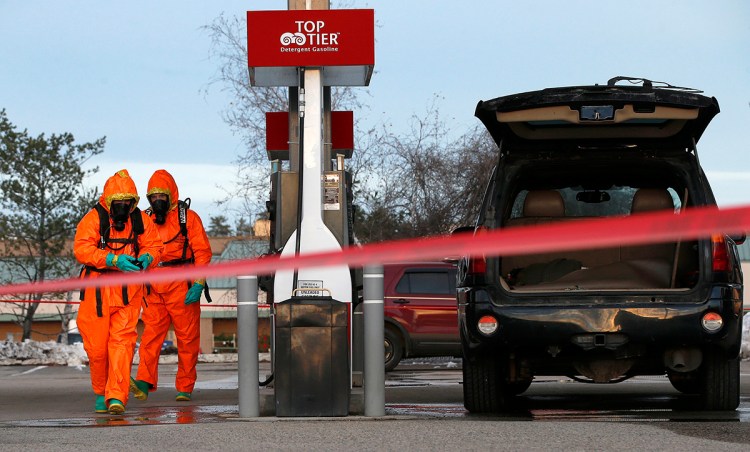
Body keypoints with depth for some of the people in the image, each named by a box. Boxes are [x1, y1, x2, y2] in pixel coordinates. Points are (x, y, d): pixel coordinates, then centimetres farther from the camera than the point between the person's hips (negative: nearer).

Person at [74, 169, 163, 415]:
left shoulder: (141, 220, 6)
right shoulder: (94, 218, -6)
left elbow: (154, 246, 9)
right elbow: (82, 249, -16)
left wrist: (146, 258, -16)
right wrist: (114, 260, -25)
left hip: (128, 291, 1)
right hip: (98, 292, -1)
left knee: (123, 341, -11)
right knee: (97, 346, 2)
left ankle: (117, 396, -16)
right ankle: (100, 393, 23)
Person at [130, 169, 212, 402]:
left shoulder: (187, 217, 0)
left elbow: (203, 251, -4)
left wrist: (198, 284, -13)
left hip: (182, 287, -4)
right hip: (154, 289, 4)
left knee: (187, 338, 1)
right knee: (151, 335, -9)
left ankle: (185, 387, 7)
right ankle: (144, 383, -20)